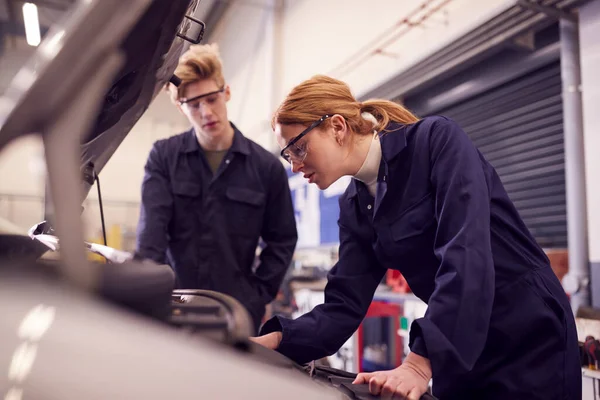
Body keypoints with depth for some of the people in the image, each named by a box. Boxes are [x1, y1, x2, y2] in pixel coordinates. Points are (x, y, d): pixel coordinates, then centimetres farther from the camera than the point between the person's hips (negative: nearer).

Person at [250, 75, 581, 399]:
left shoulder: (437, 139, -18)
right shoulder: (353, 206, 1)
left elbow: (466, 253, -29)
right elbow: (344, 306, -3)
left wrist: (420, 362, -34)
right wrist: (274, 341, -18)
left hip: (529, 339, -6)